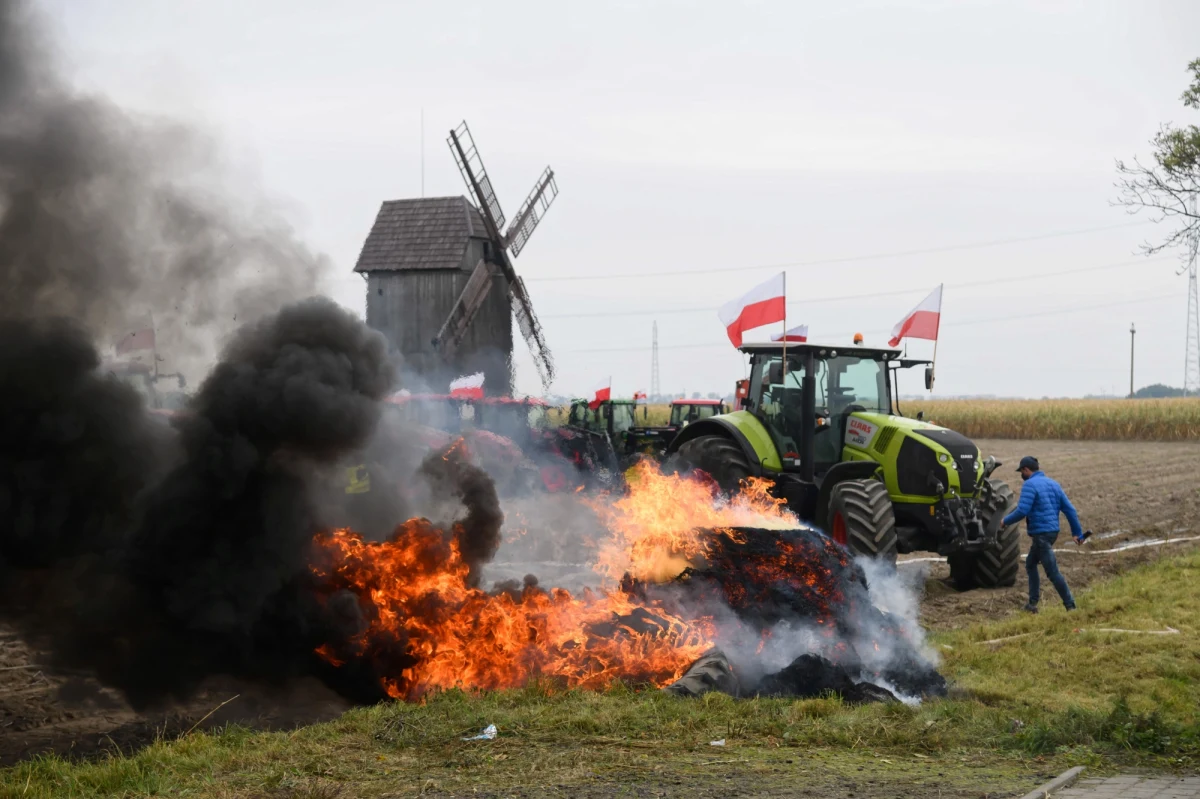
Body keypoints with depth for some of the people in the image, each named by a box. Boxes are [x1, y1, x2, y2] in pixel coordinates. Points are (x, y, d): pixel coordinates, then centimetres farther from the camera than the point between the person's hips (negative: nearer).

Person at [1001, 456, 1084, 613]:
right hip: (1052, 531, 9)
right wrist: (1077, 532, 13)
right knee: (1030, 564, 21)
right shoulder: (1053, 484, 13)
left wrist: (1006, 521, -4)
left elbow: (1022, 511, -21)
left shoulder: (1030, 485, -11)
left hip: (1040, 534, -9)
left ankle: (1070, 606, -5)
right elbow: (1069, 509, 10)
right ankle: (1032, 603, 21)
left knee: (1052, 572, -5)